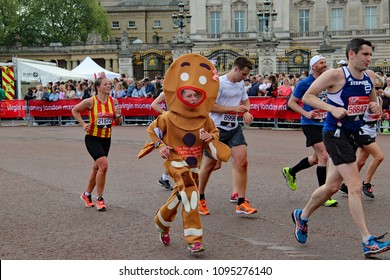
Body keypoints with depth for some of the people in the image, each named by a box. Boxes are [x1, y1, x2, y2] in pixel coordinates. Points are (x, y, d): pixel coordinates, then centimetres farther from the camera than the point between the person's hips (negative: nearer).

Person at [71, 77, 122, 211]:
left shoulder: (113, 101, 0)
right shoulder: (91, 101, -12)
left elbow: (118, 122, 7)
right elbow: (75, 110, 3)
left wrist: (118, 114, -13)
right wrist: (83, 124, -7)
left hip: (106, 139, 5)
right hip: (92, 138, -5)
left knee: (96, 168, 15)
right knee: (103, 165, -20)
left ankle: (87, 194, 36)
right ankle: (100, 199, -8)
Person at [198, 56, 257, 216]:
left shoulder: (241, 83, 9)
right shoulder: (219, 83, -14)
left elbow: (245, 100, 26)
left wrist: (246, 112, 3)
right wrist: (233, 108, -20)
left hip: (234, 128, 6)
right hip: (216, 128, -6)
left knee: (242, 162, -10)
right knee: (210, 165, 5)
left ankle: (240, 202, -7)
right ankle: (200, 198, 27)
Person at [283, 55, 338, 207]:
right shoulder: (304, 83, -8)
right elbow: (291, 102, -4)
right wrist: (306, 113, -17)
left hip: (325, 124, 7)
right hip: (310, 124, -7)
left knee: (316, 158, 17)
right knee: (324, 156, -16)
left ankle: (290, 172, 41)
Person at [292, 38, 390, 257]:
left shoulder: (369, 76, 7)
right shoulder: (336, 75, -14)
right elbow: (308, 96, -10)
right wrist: (332, 108, -23)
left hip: (353, 135, 8)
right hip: (336, 134, -8)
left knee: (332, 185, 17)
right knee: (355, 186, -14)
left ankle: (302, 216, 41)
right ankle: (368, 243, -14)